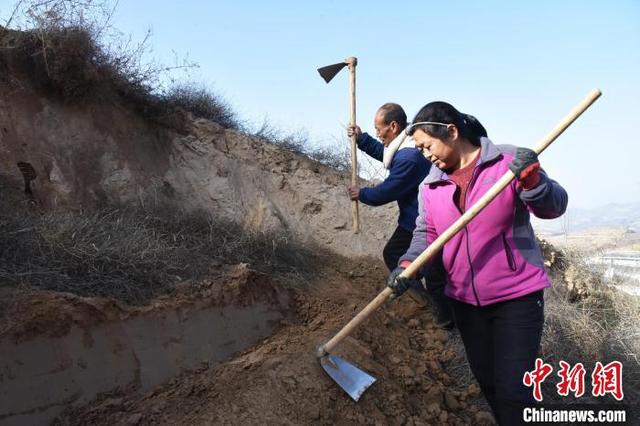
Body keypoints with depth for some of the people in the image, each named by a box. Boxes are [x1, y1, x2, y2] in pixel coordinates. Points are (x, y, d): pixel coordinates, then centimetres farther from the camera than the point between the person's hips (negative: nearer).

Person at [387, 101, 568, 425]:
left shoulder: (509, 161, -8)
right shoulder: (430, 186, 4)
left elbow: (554, 207, -9)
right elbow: (426, 235, 2)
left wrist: (532, 181, -29)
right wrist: (408, 265, -17)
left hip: (517, 295, -4)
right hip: (464, 300, 5)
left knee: (513, 390, -6)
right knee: (488, 384, 19)